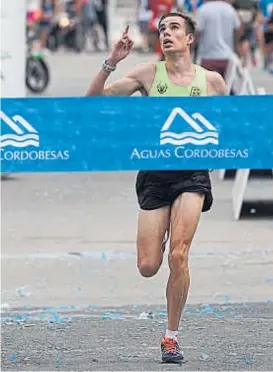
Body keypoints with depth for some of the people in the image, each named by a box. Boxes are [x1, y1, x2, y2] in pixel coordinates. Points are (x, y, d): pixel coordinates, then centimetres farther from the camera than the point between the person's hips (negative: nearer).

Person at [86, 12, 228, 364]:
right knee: (147, 267, -3)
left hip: (192, 173, -1)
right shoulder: (148, 73, 0)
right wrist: (112, 61, -17)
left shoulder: (211, 80, 2)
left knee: (178, 255, -18)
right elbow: (93, 100, -6)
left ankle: (171, 337, -4)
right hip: (155, 173, 1)